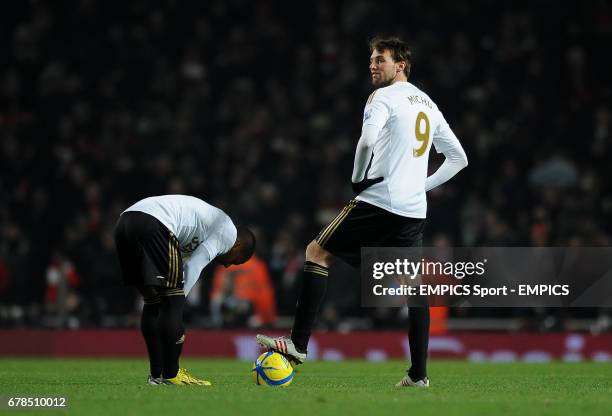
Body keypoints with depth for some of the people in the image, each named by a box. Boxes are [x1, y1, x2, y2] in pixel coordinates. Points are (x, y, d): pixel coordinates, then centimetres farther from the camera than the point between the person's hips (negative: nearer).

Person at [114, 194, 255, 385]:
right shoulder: (228, 232, 9)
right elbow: (193, 268, -1)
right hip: (153, 225, -9)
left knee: (153, 301, 17)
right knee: (172, 300, -1)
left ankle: (156, 374, 19)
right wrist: (177, 299, 3)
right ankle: (171, 375, 1)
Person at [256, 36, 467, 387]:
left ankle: (299, 344, -6)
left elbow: (368, 139, -22)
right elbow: (459, 158, 25)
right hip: (415, 210, 7)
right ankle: (419, 374, 6)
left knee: (318, 253, 1)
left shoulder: (384, 97, -3)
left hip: (378, 200, -7)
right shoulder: (429, 105, 20)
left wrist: (358, 179, -6)